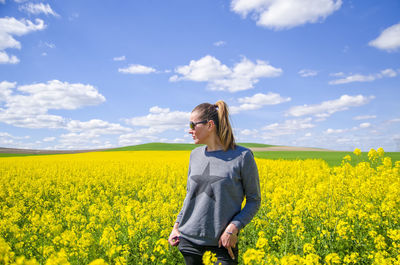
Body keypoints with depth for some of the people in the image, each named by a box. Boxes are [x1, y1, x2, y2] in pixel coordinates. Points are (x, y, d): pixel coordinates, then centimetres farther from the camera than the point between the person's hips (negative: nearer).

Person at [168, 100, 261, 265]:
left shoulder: (242, 156, -10)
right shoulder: (195, 155, 5)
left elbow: (254, 201, -4)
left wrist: (233, 228, -16)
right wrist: (177, 225, 8)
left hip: (222, 241, -4)